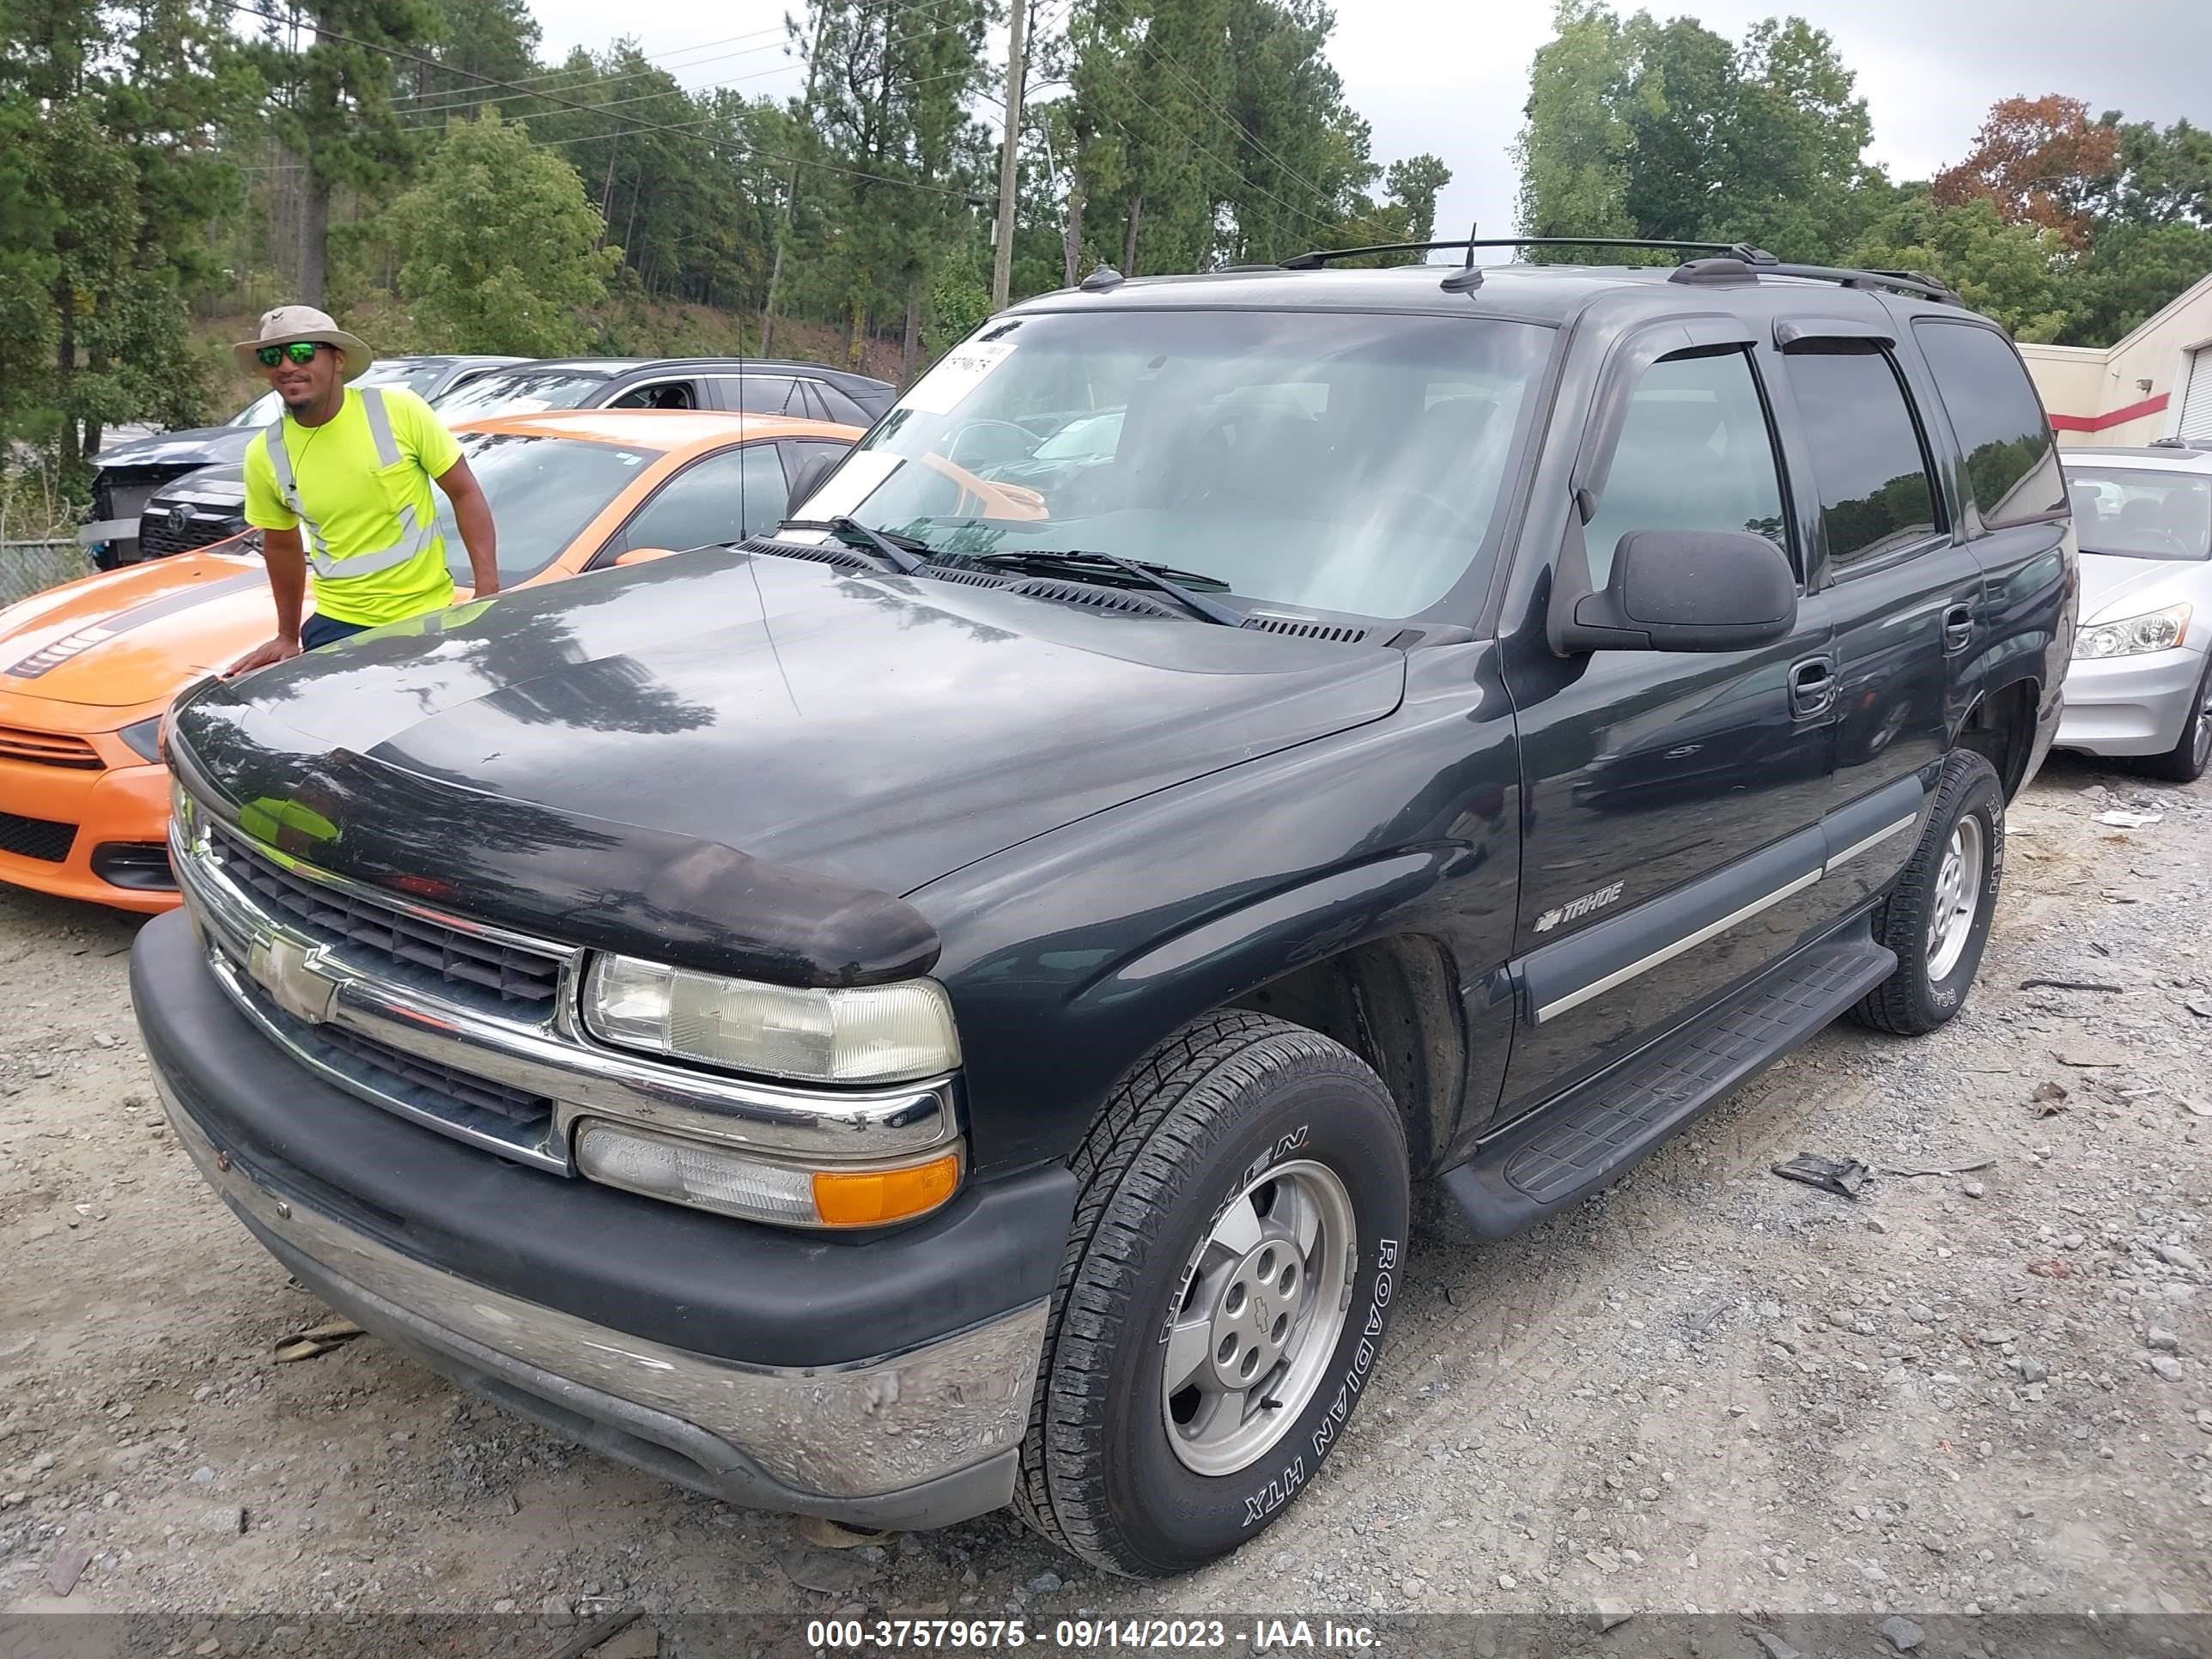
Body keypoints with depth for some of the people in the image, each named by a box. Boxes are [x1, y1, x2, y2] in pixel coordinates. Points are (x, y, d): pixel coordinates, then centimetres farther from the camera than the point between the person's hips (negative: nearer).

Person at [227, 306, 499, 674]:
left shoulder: (399, 410, -10)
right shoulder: (265, 455, 0)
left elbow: (465, 494, -6)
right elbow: (282, 546, 14)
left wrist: (488, 587, -15)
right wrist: (288, 636, 21)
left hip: (428, 614, -2)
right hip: (337, 624, 2)